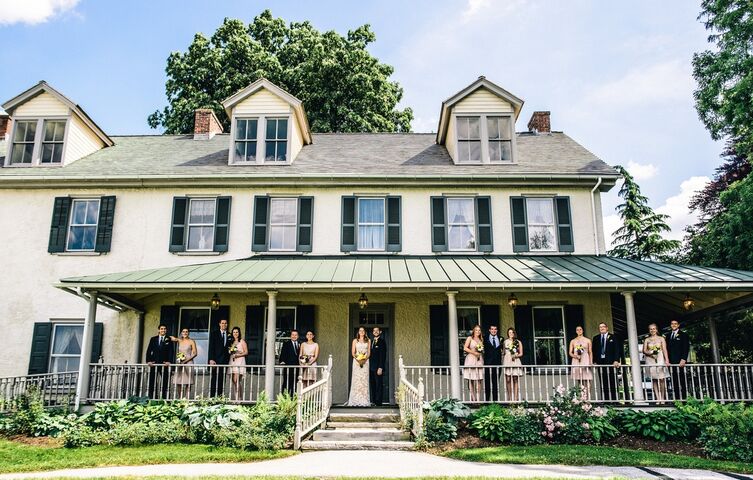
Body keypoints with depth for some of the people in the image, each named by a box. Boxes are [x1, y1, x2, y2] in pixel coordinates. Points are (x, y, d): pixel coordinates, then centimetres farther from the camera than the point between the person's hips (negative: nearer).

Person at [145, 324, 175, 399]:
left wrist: (169, 361, -15)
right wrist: (148, 361, -6)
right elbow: (149, 351, 8)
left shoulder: (169, 340, 6)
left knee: (165, 382, -3)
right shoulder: (153, 339, 12)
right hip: (153, 363, 2)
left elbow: (171, 352, 0)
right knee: (151, 382, 1)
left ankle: (163, 398, -1)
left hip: (164, 364, -2)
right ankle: (150, 398, 6)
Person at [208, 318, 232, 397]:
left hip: (225, 361, 3)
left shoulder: (230, 336, 13)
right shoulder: (214, 334, 5)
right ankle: (212, 396, -1)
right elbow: (211, 348, -2)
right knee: (214, 380, -3)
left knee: (222, 380, 1)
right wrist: (211, 359, -10)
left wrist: (230, 350, 1)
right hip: (215, 361, -3)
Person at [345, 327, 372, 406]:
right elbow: (353, 352, 5)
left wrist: (365, 358, -11)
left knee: (364, 380, -3)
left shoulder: (368, 341, 12)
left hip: (365, 361, 1)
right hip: (356, 361, -1)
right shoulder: (355, 340, 10)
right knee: (356, 380, -5)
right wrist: (357, 358, -12)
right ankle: (355, 400, -4)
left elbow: (369, 352, 7)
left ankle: (364, 400, -2)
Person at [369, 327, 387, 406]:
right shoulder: (371, 342, 17)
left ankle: (378, 402, 0)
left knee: (379, 385, -4)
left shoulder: (382, 341, -6)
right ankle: (373, 401, 12)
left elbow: (383, 356, -11)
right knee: (372, 385, 8)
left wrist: (380, 368, -17)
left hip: (378, 368, -7)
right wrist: (369, 367, 12)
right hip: (371, 368, 7)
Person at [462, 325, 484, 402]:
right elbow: (465, 348, -6)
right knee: (471, 380, -4)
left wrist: (481, 352, 2)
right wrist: (474, 352, -11)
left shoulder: (481, 339, 16)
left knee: (479, 380, -2)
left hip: (479, 360, 4)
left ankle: (478, 399, 0)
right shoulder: (470, 338, 3)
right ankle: (473, 398, 1)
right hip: (471, 359, -4)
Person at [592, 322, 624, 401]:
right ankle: (604, 400, -1)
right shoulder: (596, 338, 15)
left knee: (612, 382, -2)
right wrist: (594, 361, 2)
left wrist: (616, 360, -11)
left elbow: (617, 349, 0)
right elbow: (594, 351, 12)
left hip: (611, 362, -2)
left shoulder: (613, 337, 8)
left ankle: (614, 400, 0)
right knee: (603, 383, -1)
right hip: (600, 362, 2)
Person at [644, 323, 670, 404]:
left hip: (660, 359, -1)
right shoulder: (647, 340, 12)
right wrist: (649, 352, -14)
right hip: (650, 360, 1)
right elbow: (644, 351, 8)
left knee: (661, 379, -7)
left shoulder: (661, 339, 8)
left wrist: (667, 360, -12)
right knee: (654, 379, -3)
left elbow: (664, 350, 0)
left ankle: (662, 398, -2)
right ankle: (657, 398, -3)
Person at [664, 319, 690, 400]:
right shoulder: (667, 336, 18)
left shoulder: (683, 335, 6)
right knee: (674, 382, 1)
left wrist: (683, 359, -14)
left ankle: (684, 398, -3)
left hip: (680, 362, -3)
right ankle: (676, 398, 0)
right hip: (671, 362, 4)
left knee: (682, 380, -5)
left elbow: (686, 348, -2)